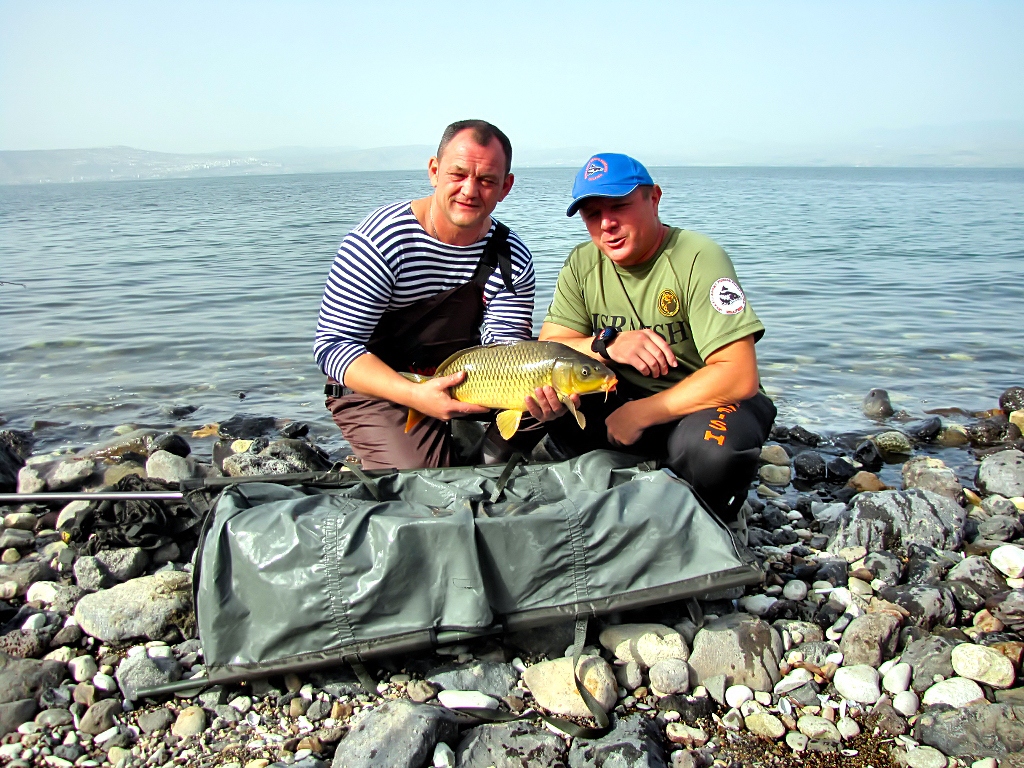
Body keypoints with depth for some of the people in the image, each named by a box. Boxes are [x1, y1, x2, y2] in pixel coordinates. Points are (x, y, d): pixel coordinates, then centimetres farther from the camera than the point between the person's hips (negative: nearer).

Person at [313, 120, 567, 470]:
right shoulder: (380, 241, -21)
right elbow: (332, 345, -22)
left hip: (461, 380, 5)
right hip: (375, 389, -5)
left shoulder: (512, 259, -8)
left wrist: (532, 392, -35)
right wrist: (413, 394, -37)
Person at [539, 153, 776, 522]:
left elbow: (740, 377, -27)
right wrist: (607, 345, -28)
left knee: (713, 443, -37)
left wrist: (639, 414, -24)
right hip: (625, 396, 4)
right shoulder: (583, 264, -2)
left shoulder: (697, 259, -19)